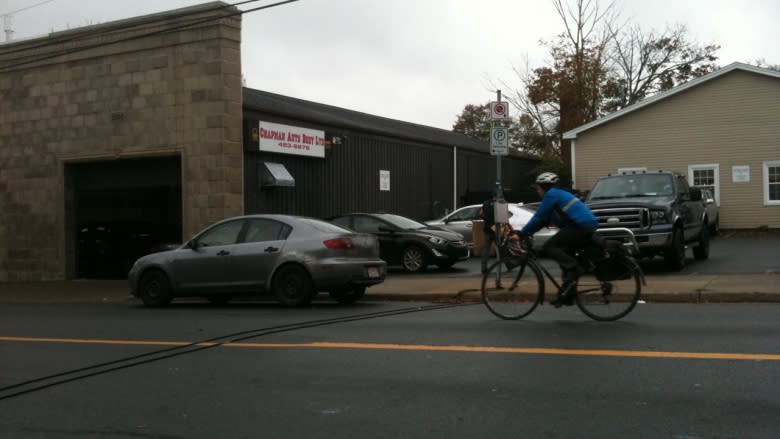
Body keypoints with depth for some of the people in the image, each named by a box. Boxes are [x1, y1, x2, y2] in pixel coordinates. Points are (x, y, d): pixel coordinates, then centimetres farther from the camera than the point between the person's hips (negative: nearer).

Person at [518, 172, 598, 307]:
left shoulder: (551, 195, -3)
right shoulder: (559, 194, 26)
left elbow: (539, 218, -6)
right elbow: (543, 220, 27)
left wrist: (522, 233, 2)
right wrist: (526, 232, 26)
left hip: (580, 226, -10)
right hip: (589, 227, 10)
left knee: (548, 248, -8)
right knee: (564, 254, 18)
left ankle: (574, 269, -19)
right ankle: (567, 295, 19)